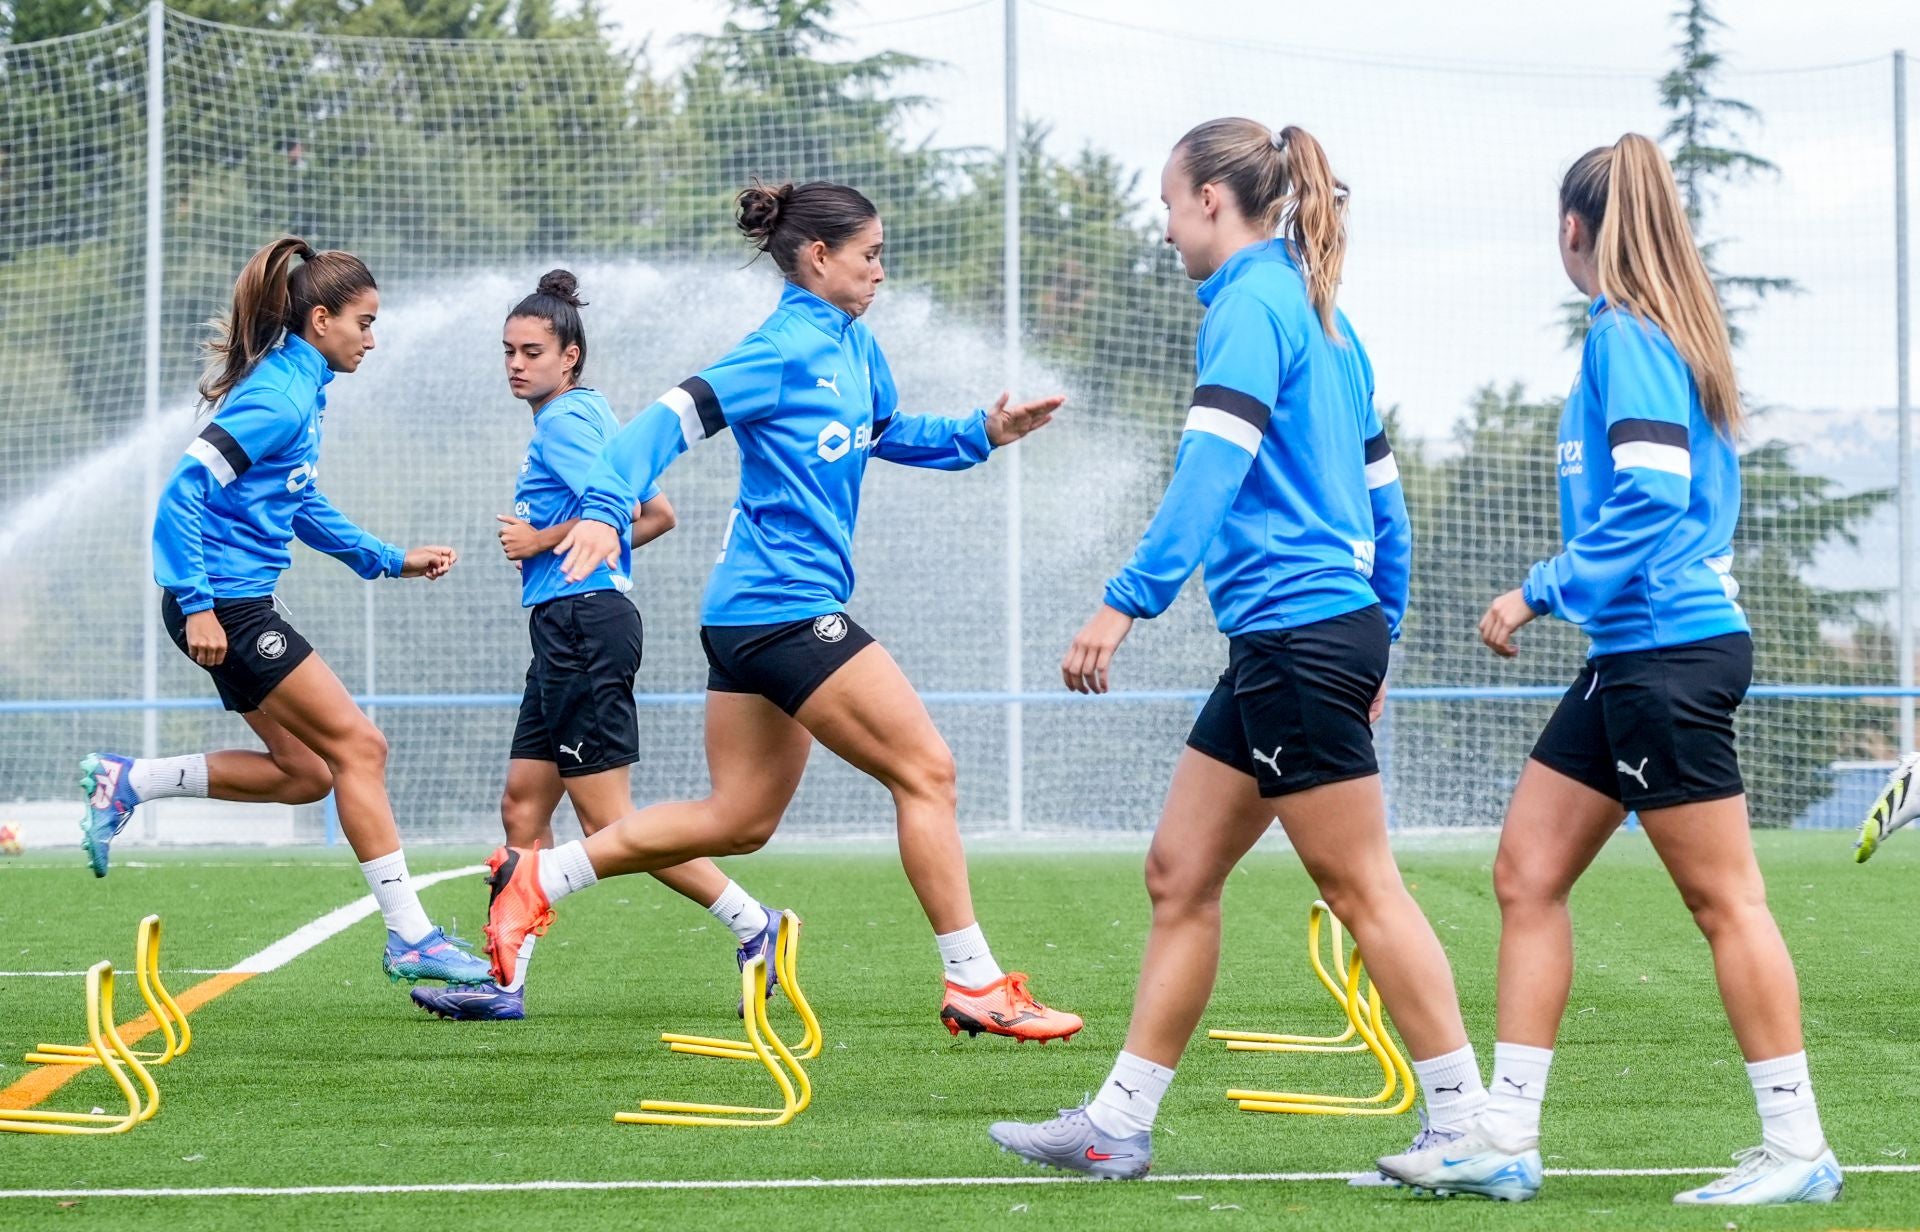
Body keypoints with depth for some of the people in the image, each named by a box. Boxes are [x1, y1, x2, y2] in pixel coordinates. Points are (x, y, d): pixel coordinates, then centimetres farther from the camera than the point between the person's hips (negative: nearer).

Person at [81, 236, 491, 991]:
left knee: (305, 773, 12)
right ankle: (409, 937, -6)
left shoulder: (301, 390, 13)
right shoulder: (278, 398, -17)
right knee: (358, 745, -9)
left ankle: (127, 782, 16)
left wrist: (390, 561, 21)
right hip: (224, 606, -10)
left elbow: (302, 507, 26)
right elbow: (184, 495, -22)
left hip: (240, 605, 10)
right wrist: (198, 606, -24)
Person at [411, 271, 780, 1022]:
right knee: (523, 807, 8)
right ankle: (503, 983, 9)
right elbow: (657, 514, 26)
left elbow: (615, 507, -23)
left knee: (607, 820, -9)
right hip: (566, 628, 11)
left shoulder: (566, 418, -9)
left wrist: (543, 542, -11)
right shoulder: (583, 417, 21)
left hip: (583, 620, -11)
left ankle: (752, 924, -5)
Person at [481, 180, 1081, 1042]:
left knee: (740, 818, 13)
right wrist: (606, 508, -33)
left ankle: (538, 877, 14)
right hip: (783, 605, -10)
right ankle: (973, 986, -3)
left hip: (753, 615, 10)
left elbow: (888, 434, 32)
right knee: (926, 771, -7)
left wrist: (983, 432, 18)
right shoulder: (786, 349, -13)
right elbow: (674, 418, -20)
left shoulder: (855, 346, 14)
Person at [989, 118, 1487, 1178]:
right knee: (1179, 871, 10)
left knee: (1361, 889, -5)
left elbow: (1209, 468, -22)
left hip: (1299, 636, -10)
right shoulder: (1319, 316, 18)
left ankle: (1467, 1128, 0)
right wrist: (1377, 640, 24)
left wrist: (1125, 602, -24)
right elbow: (1382, 497, 20)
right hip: (1281, 645, 10)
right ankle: (1119, 1122, 13)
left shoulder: (1253, 304, -10)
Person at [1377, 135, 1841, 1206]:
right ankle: (1506, 1140, 9)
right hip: (1635, 651, 10)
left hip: (1669, 651, -10)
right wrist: (1561, 596, 20)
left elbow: (1652, 494, -22)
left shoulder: (1626, 335, -13)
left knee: (1724, 898, -4)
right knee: (1526, 875, 8)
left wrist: (1541, 592, -17)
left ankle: (1798, 1148, 2)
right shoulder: (1657, 335, 15)